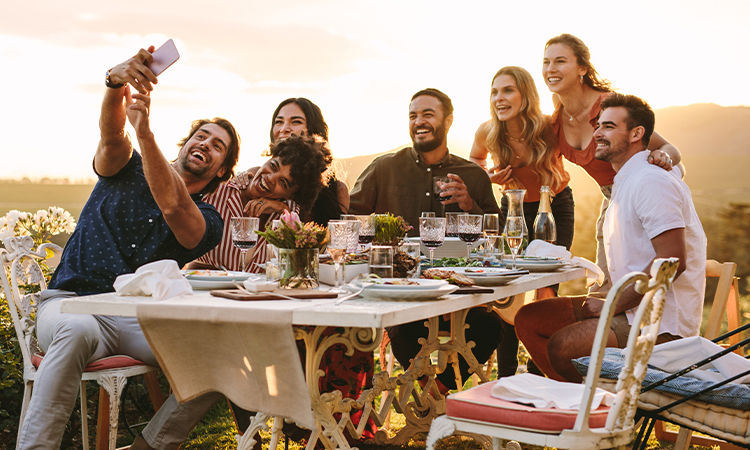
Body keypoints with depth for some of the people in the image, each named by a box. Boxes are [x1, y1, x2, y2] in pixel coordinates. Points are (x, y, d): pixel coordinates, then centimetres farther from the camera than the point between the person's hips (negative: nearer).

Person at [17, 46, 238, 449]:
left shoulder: (207, 222, 8)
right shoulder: (127, 169, 15)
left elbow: (173, 207, -16)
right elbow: (110, 135, -9)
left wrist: (144, 129, -30)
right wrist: (116, 85, -33)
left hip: (140, 321, 1)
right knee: (79, 330, -38)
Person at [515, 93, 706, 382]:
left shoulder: (651, 181, -16)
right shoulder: (627, 180, 13)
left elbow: (672, 261, -23)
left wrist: (614, 305, -16)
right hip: (635, 307, 10)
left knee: (561, 346, -24)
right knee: (529, 319, 4)